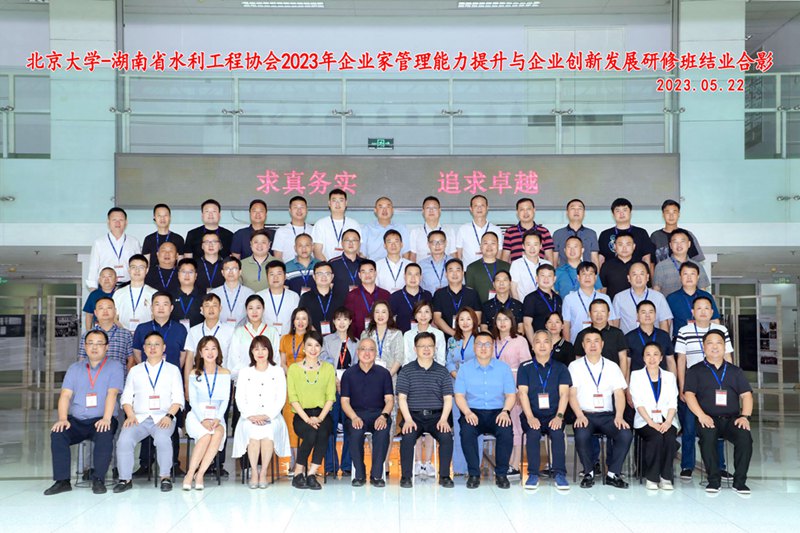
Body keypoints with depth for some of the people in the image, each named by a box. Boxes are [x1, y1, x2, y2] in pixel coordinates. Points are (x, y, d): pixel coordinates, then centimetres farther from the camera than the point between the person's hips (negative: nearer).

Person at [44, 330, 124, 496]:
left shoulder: (114, 368, 6)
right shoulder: (74, 368, 16)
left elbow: (112, 394, -8)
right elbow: (65, 395, 6)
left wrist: (106, 419, -23)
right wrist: (62, 418, -12)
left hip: (101, 420, -3)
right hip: (76, 420, 3)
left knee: (105, 436, -34)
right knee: (57, 434, -25)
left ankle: (98, 479, -21)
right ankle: (62, 480, -18)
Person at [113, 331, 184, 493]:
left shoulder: (172, 369, 16)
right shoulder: (135, 370, 22)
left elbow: (178, 398, 7)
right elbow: (126, 397, 14)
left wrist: (169, 416, -9)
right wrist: (130, 416, -4)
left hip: (163, 418, -2)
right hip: (138, 418, 2)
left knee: (163, 438, -35)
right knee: (124, 440, -28)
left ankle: (165, 476, -18)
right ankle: (125, 479, -15)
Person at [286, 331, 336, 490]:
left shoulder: (328, 368, 12)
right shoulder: (294, 369, 8)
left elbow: (331, 397, 4)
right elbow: (293, 398, 0)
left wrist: (319, 418, -12)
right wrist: (307, 419, -14)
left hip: (322, 414, 1)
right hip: (301, 415, -1)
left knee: (323, 433, -33)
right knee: (311, 434, -32)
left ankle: (312, 473, -26)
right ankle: (298, 472, -14)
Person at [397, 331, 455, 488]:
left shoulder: (442, 371, 10)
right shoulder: (406, 371, 7)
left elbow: (448, 399, 5)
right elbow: (402, 398, 1)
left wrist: (443, 419, -11)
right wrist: (408, 419, -14)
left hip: (436, 415, 1)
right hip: (414, 415, -1)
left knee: (446, 436, -27)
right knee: (408, 437, -30)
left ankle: (444, 475, -12)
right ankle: (406, 476, -15)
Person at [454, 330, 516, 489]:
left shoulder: (503, 368, 10)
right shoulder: (465, 368, 8)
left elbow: (511, 395, 6)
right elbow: (459, 396, 3)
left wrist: (505, 411, -13)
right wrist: (468, 413, -16)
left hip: (497, 412, 0)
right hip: (473, 412, 0)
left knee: (506, 432, -31)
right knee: (467, 431, -33)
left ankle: (501, 474, -13)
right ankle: (474, 474, -16)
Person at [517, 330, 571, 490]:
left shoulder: (560, 368, 12)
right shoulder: (525, 368, 10)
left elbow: (564, 393, 2)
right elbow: (523, 393, 0)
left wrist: (559, 416, -15)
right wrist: (530, 417, -15)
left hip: (553, 415, 0)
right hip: (532, 415, 0)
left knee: (557, 433, -31)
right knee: (533, 433, -31)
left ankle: (559, 474, -25)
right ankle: (533, 474, -25)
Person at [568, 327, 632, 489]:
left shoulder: (612, 366, 14)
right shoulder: (575, 366, 8)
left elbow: (619, 394, 5)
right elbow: (572, 394, 0)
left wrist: (619, 416, -12)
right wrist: (580, 415, -17)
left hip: (607, 415, 2)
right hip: (584, 415, -2)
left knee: (626, 434, -27)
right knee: (582, 435, -34)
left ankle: (613, 474, -8)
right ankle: (588, 473, -10)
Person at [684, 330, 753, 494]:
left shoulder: (735, 371, 22)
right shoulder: (695, 371, 14)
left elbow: (746, 394, 14)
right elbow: (689, 394, 2)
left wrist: (745, 416, -5)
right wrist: (701, 415, -15)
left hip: (732, 419, 2)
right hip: (709, 419, -2)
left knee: (745, 436, -30)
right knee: (708, 435, -35)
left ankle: (740, 481, -18)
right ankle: (713, 479, -23)